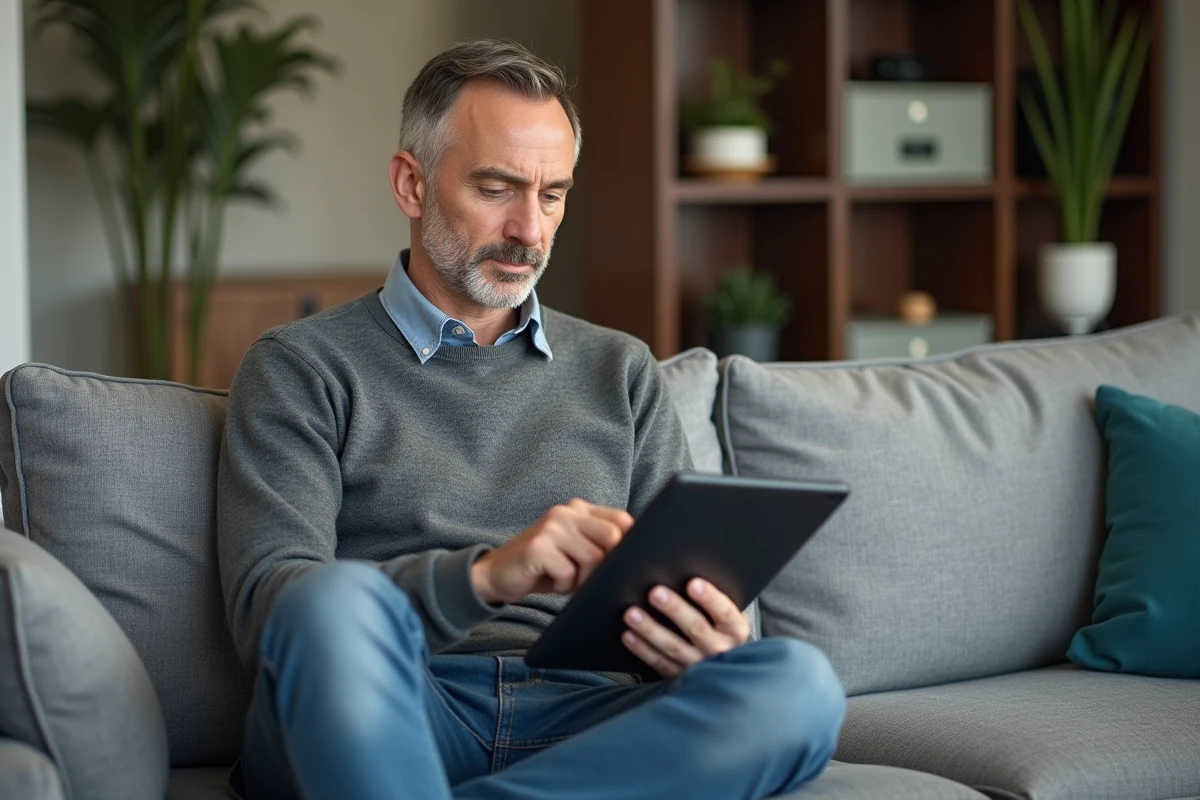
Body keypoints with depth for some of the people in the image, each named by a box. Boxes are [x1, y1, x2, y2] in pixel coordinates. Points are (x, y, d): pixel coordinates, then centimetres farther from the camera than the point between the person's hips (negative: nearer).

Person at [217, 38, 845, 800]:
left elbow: (691, 587, 17)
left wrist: (713, 642, -10)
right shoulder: (301, 368, 10)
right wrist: (486, 575, -22)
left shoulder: (621, 372, 22)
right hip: (390, 719, -4)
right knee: (337, 602, -38)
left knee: (798, 684, -29)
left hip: (581, 723, 4)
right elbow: (268, 605, -5)